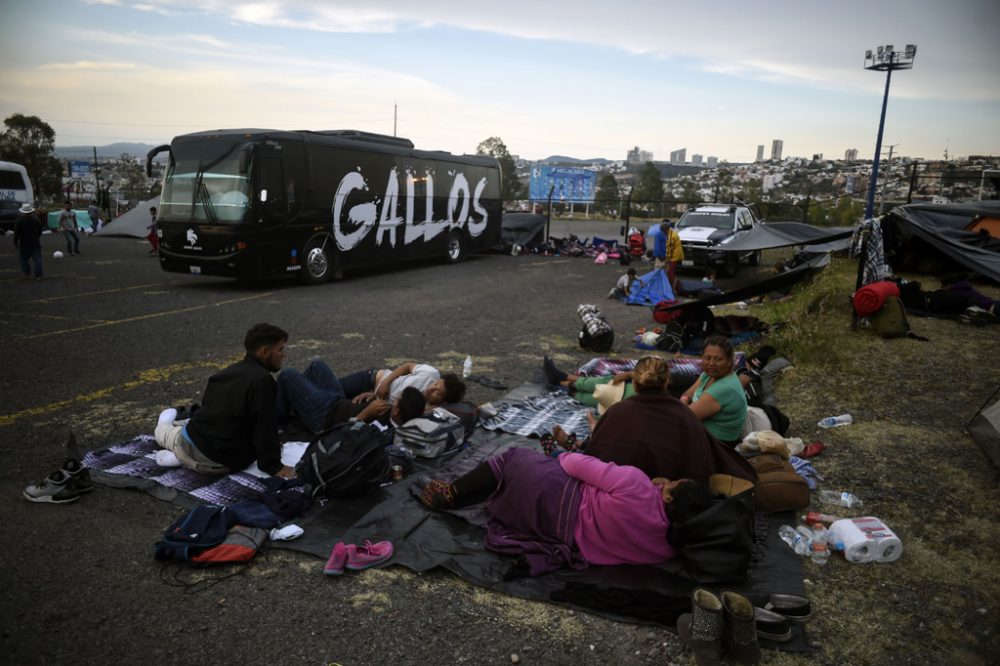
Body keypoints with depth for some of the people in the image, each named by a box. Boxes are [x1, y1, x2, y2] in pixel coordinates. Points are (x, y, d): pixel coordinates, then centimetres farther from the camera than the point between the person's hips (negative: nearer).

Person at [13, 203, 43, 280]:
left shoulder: (19, 221, -10)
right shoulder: (36, 220, 3)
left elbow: (17, 233, -12)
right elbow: (40, 231, 13)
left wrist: (15, 242, 0)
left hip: (24, 245, -2)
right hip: (35, 244, 3)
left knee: (23, 259, 14)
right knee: (37, 259, 1)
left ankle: (27, 274, 13)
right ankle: (38, 275, -4)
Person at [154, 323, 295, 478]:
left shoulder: (232, 370, 5)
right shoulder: (262, 380, -21)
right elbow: (265, 427, -22)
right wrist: (273, 466, -14)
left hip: (189, 443, 5)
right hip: (222, 462, -5)